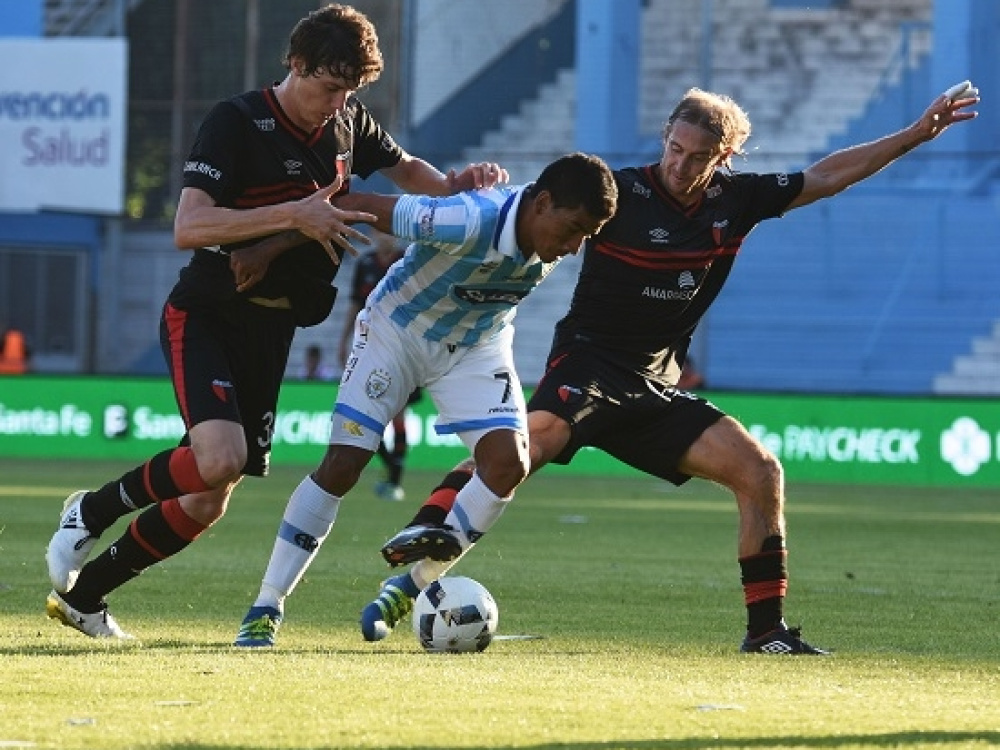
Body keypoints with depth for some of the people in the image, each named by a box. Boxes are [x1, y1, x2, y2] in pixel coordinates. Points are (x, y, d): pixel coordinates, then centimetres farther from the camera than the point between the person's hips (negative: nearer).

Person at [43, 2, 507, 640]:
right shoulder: (237, 123, -14)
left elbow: (407, 169, 27)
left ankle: (81, 596, 20)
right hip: (206, 317, -7)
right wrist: (293, 215, -31)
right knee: (220, 459, -30)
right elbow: (189, 227, -24)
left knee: (209, 503, 4)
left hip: (271, 330, 7)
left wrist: (456, 184, 4)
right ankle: (93, 511, -4)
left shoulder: (349, 123, 6)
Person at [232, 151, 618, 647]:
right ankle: (266, 608, -3)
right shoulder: (468, 221, -38)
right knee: (342, 464, -12)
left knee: (508, 462, -15)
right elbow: (357, 206, -32)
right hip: (396, 329, -5)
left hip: (477, 345, 5)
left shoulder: (555, 237, -19)